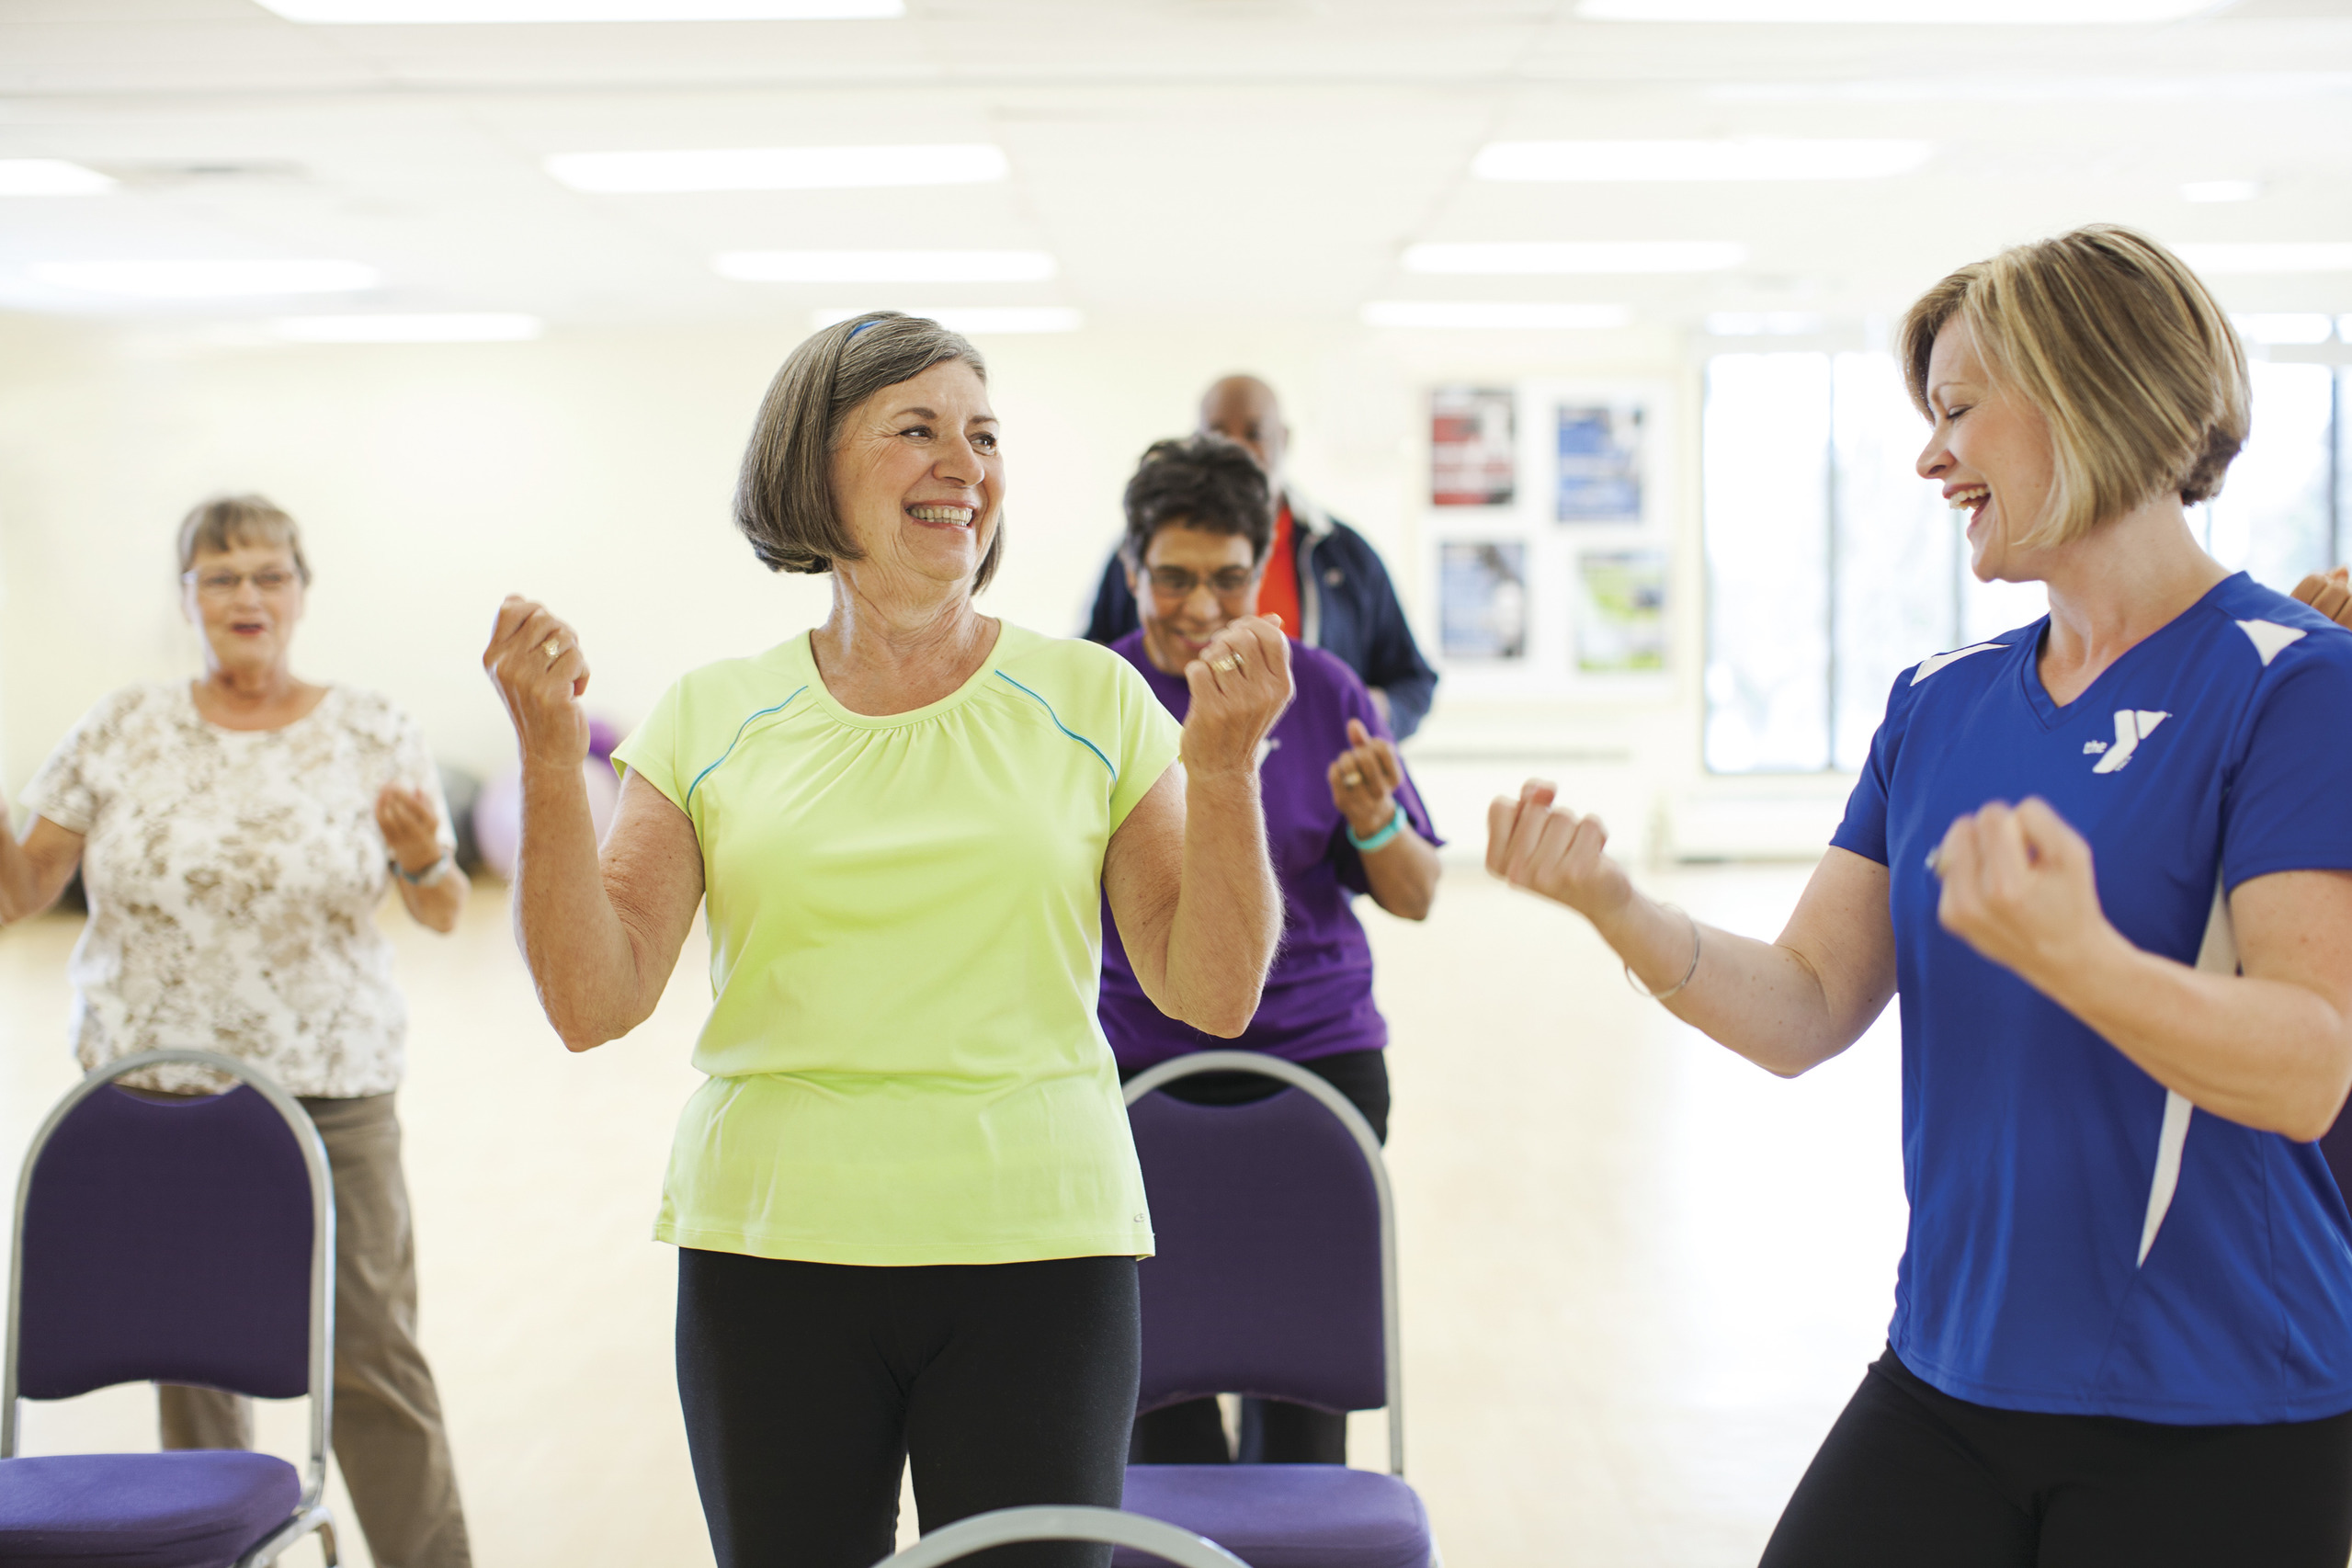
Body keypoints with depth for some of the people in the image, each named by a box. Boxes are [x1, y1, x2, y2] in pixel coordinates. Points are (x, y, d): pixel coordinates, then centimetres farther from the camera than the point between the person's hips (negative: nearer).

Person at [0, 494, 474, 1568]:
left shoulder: (374, 735, 1)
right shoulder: (121, 732, 3)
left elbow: (444, 915, 6)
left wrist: (425, 860, -16)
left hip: (330, 1092, -1)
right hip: (151, 1091, 2)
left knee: (373, 1359, -3)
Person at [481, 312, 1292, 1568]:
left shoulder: (1090, 701, 3)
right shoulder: (711, 721, 4)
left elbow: (1214, 994, 0)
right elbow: (592, 1003, -2)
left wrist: (1223, 765, -12)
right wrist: (550, 756, -10)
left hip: (1035, 1252, 0)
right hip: (771, 1253, 1)